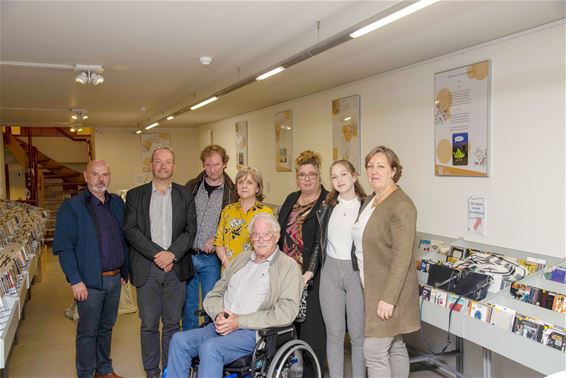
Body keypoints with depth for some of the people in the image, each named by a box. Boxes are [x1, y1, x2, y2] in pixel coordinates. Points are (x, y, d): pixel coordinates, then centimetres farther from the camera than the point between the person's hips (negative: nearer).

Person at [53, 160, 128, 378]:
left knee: (107, 327, 18)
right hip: (89, 281, -5)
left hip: (114, 278, 5)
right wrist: (75, 280, -15)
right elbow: (63, 247, -11)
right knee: (88, 331, 8)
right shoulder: (71, 207, -9)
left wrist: (124, 272, 12)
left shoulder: (117, 203, 9)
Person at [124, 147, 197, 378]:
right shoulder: (135, 195, 5)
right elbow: (130, 230, -4)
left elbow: (190, 230, 2)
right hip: (146, 269, -1)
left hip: (176, 268, 1)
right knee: (149, 324, 6)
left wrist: (172, 254, -12)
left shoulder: (185, 195, 8)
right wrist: (157, 254, -13)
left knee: (172, 323, 9)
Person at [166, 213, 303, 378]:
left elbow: (286, 313, -13)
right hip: (221, 327, 6)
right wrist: (219, 315, -4)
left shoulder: (289, 267, -1)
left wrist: (240, 321, -15)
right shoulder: (241, 259, 20)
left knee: (210, 347, -29)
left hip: (253, 332, -6)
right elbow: (213, 295, 20)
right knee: (179, 340, -14)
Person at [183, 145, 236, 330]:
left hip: (212, 258, -2)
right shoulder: (191, 187, 4)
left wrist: (217, 239, -12)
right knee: (188, 305, 14)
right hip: (187, 255, 3)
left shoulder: (232, 192, -3)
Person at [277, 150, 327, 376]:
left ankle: (310, 372, 16)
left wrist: (309, 273, -21)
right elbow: (279, 234, 17)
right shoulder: (291, 199, 14)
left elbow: (321, 242, -15)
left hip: (312, 275, -6)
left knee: (311, 327, 1)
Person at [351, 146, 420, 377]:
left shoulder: (401, 206, -16)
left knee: (374, 352, -3)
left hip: (389, 291, -8)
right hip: (373, 288, 8)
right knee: (395, 347, 18)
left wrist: (388, 298, -22)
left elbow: (402, 257, -21)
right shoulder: (370, 201, 10)